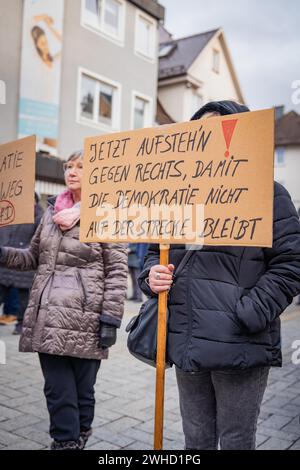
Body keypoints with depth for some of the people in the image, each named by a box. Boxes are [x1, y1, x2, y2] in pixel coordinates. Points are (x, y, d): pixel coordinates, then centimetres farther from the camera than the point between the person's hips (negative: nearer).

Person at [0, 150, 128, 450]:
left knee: (82, 393, 9)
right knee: (58, 393, 9)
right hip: (48, 320, 5)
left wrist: (110, 319, -12)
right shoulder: (52, 212, 14)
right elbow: (34, 257, 21)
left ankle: (77, 441, 29)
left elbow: (117, 272, -7)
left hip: (85, 323, -4)